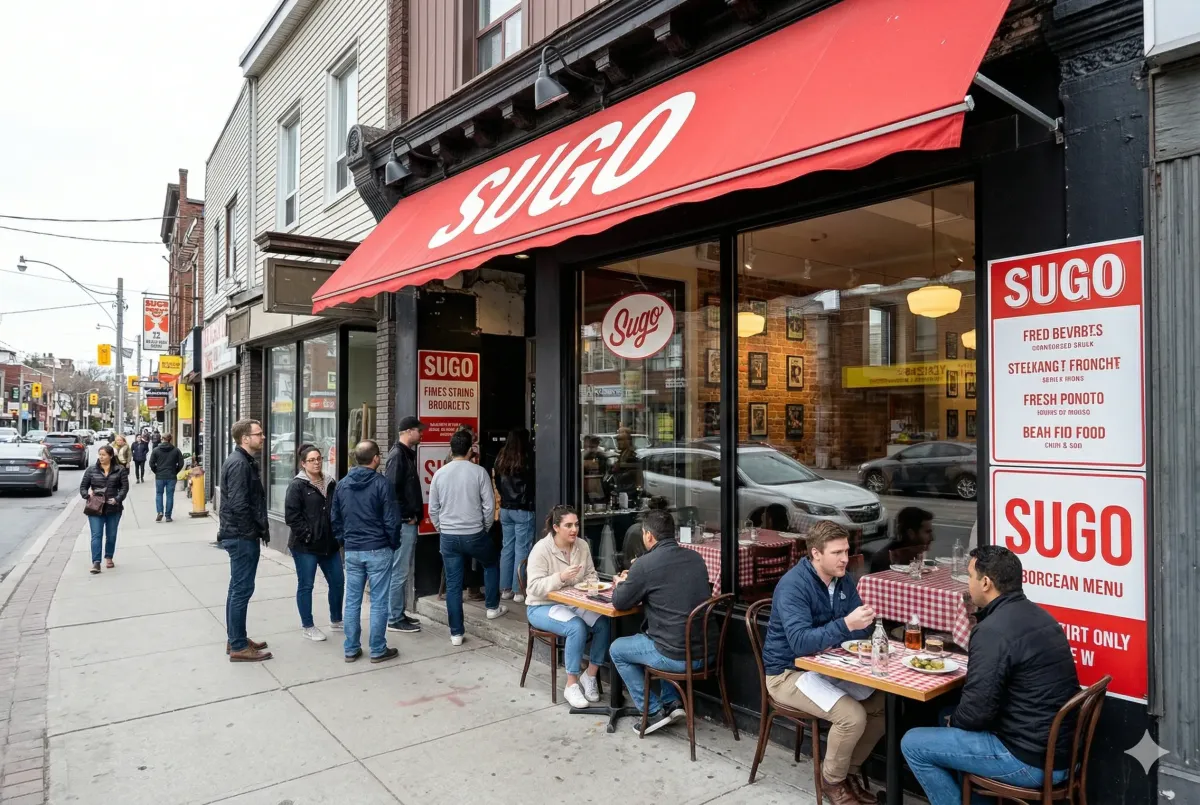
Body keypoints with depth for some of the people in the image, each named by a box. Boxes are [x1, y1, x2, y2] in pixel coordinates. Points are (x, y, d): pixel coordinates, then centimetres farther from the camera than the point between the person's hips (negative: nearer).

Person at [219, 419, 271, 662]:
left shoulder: (245, 461, 14)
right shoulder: (239, 463, -18)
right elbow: (239, 504, -24)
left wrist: (260, 528, 9)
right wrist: (259, 530, -14)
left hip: (240, 535, 11)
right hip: (242, 536, -11)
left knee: (237, 588, 17)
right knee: (242, 589, -4)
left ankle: (236, 639, 27)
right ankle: (239, 647, 4)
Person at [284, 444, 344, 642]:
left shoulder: (331, 484, 10)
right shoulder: (297, 485, -8)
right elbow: (291, 516, -14)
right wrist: (308, 535, -17)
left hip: (330, 543, 6)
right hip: (305, 545, -6)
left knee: (337, 581, 11)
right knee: (306, 585, 5)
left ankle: (336, 619, 29)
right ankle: (307, 626, 18)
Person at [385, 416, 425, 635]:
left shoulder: (406, 453, 15)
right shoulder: (398, 455, -15)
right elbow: (393, 490, -22)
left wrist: (413, 515, 12)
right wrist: (408, 516, -16)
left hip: (409, 522, 10)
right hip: (404, 523, -10)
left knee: (404, 571, 15)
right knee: (399, 572, -3)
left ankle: (399, 614, 24)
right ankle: (395, 619, 5)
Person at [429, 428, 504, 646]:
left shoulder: (440, 473, 0)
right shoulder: (479, 471, -8)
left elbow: (433, 509, 6)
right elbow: (489, 505, -7)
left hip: (448, 537, 3)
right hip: (474, 535, -2)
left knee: (453, 585, 8)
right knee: (492, 564, 27)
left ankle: (456, 633, 13)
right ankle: (492, 606, 34)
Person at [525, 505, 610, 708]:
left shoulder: (582, 545, 0)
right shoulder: (541, 549, -17)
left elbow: (590, 575, 11)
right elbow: (534, 587, -22)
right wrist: (561, 577, -34)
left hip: (573, 603, 5)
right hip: (543, 606, -5)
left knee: (604, 623, -21)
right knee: (577, 627, -32)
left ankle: (590, 675, -2)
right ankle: (571, 685, -15)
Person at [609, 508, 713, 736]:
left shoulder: (645, 564, -15)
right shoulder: (696, 558, 4)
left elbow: (619, 602, -2)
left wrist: (620, 583, 20)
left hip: (677, 656, -6)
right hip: (706, 651, 7)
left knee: (617, 649, 19)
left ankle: (654, 712, 17)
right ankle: (672, 702, 28)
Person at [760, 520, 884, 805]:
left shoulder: (844, 580, 0)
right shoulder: (793, 585, -25)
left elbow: (861, 631, 5)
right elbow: (800, 643, -34)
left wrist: (862, 623, -19)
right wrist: (846, 624, -42)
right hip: (789, 673, -8)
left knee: (883, 705, -3)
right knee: (853, 716, -23)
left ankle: (850, 771, 17)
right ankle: (833, 780, 4)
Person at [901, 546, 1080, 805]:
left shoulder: (993, 631, -23)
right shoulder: (1037, 615, 6)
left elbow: (975, 711, -21)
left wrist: (953, 720, 0)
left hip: (1031, 760, -9)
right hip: (1062, 748, 9)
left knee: (913, 744, -1)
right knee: (951, 718, 25)